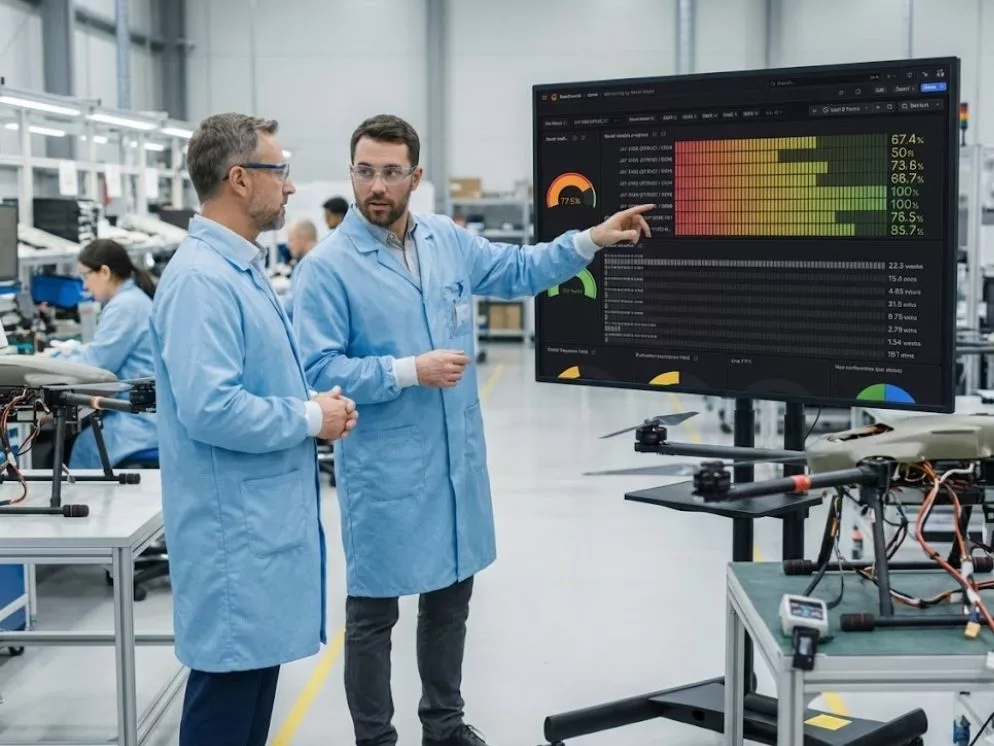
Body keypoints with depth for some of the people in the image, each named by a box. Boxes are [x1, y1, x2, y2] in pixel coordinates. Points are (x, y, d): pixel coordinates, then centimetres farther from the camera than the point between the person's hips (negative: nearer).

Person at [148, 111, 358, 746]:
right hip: (235, 527, -10)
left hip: (265, 518, 10)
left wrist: (315, 406, 3)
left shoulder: (241, 267, 11)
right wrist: (310, 418, -16)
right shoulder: (202, 277, -21)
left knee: (256, 669, 18)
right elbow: (210, 408, -28)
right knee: (229, 688, 0)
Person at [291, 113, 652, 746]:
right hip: (383, 469, -6)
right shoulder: (328, 265, -13)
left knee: (451, 593, 19)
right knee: (374, 612, 6)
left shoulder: (448, 240, 4)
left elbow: (519, 271, 17)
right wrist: (409, 371, -22)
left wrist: (590, 241, 7)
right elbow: (319, 369, -16)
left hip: (458, 456, 6)